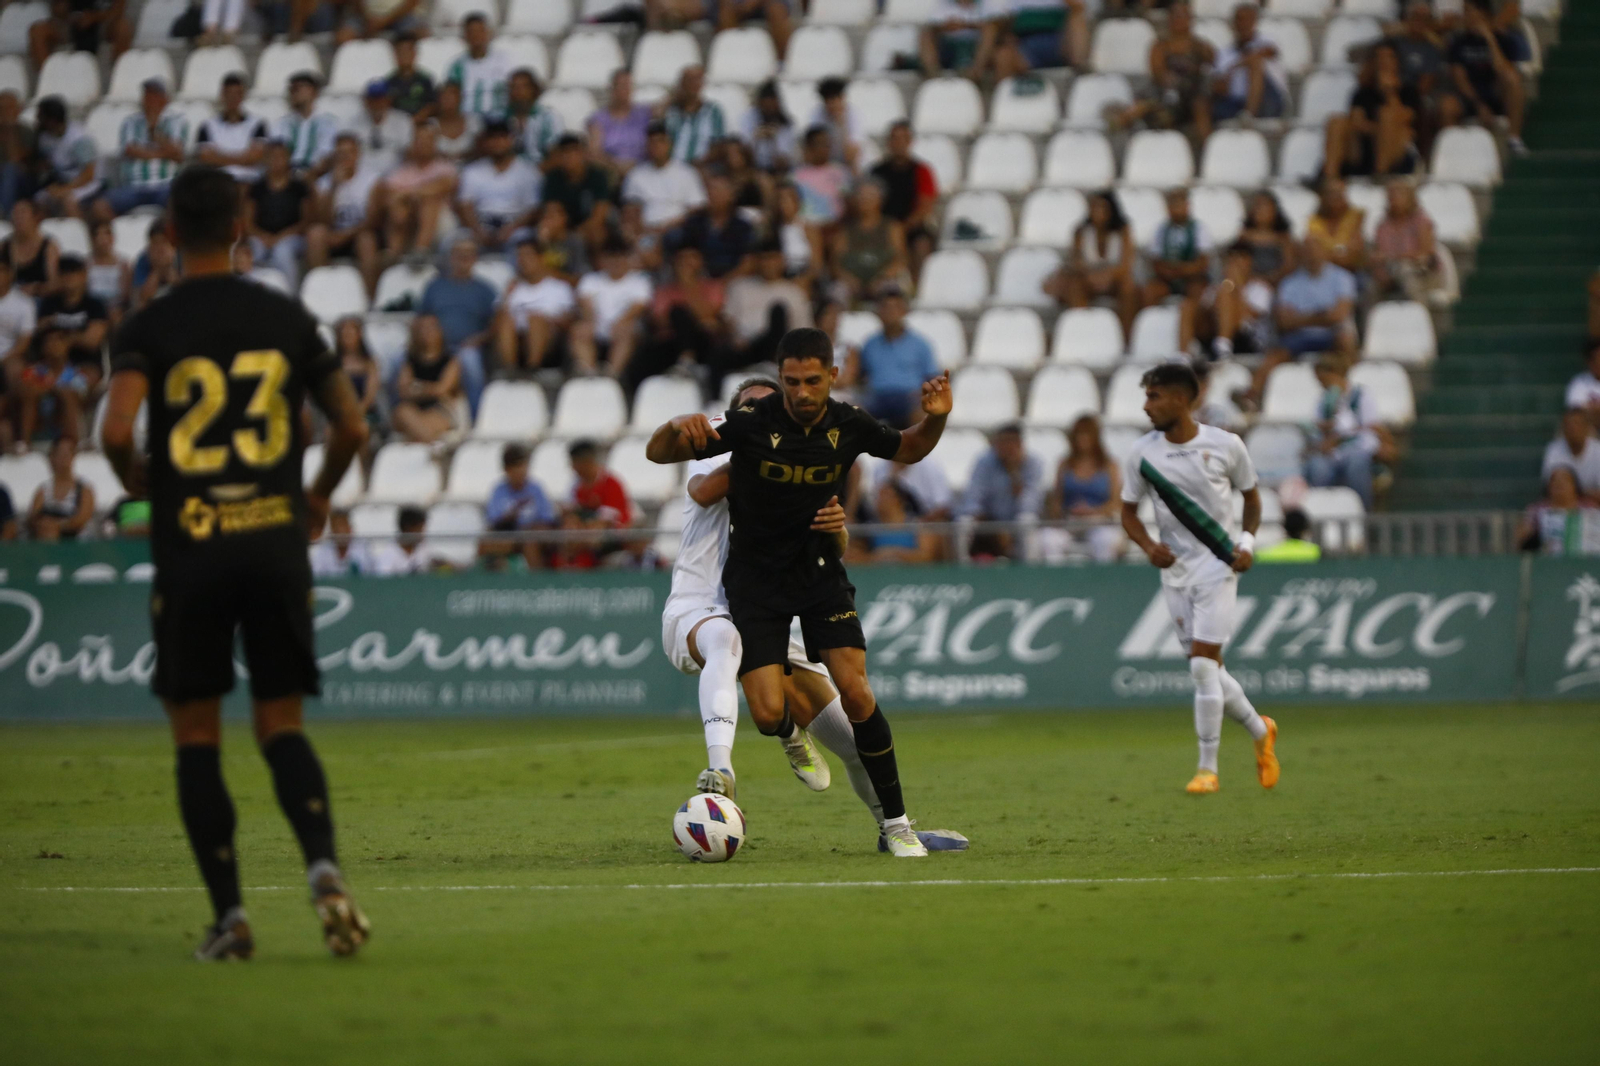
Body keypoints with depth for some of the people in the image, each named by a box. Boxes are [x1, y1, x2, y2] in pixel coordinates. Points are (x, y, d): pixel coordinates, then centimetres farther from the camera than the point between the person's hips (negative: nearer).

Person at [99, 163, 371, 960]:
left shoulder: (149, 328, -3)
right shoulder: (287, 319, 6)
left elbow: (117, 428, -17)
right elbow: (351, 426, 8)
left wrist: (136, 481, 4)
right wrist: (319, 495, 26)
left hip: (189, 547, -2)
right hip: (276, 542, 2)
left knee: (196, 735, 7)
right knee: (281, 725, 7)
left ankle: (228, 914, 2)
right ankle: (322, 864, -18)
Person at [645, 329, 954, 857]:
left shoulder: (848, 425, -8)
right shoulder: (752, 421, -18)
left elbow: (909, 449, 13)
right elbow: (656, 453, -16)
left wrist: (934, 418, -9)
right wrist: (678, 427, -39)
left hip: (820, 571, 2)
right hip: (756, 580, -2)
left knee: (854, 691, -15)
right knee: (768, 716, -12)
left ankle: (896, 823, -3)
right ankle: (793, 734, 29)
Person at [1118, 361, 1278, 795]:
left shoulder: (1226, 446, -6)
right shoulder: (1142, 453, 0)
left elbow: (1251, 497, 9)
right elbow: (1129, 511, 10)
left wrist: (1246, 541, -7)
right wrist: (1147, 546, -9)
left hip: (1217, 564, -4)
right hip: (1174, 569, 4)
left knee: (1203, 665, -13)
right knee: (1207, 670, 7)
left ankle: (1207, 769, -6)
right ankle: (1261, 732, 32)